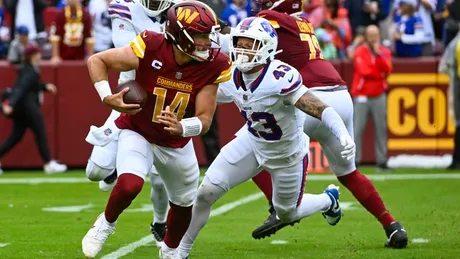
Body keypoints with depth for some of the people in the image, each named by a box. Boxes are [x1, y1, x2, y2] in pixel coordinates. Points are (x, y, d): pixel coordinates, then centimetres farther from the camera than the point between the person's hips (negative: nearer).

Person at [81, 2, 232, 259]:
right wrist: (107, 98, -29)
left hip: (177, 143, 4)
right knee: (129, 185, -30)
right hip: (138, 133, -4)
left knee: (184, 203, 18)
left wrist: (181, 128, -41)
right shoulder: (150, 50, -29)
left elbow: (204, 120, -19)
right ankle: (106, 223, 3)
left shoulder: (212, 66, -22)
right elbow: (97, 60, -15)